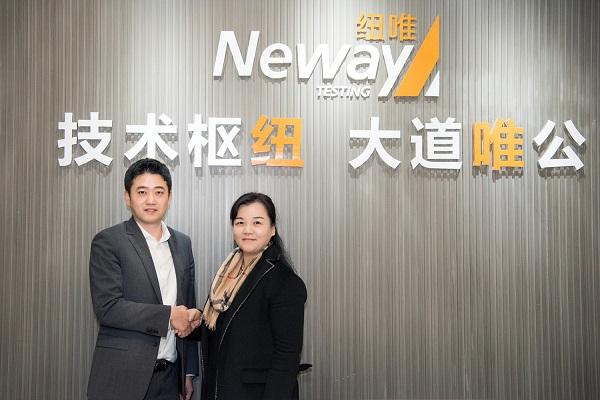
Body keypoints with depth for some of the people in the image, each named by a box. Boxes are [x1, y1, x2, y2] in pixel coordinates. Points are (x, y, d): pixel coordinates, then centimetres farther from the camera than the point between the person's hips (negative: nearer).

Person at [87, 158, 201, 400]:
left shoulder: (182, 244, 10)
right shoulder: (107, 242, -6)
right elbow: (107, 307, -15)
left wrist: (189, 372, 13)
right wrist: (168, 316, -15)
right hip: (122, 379, -5)